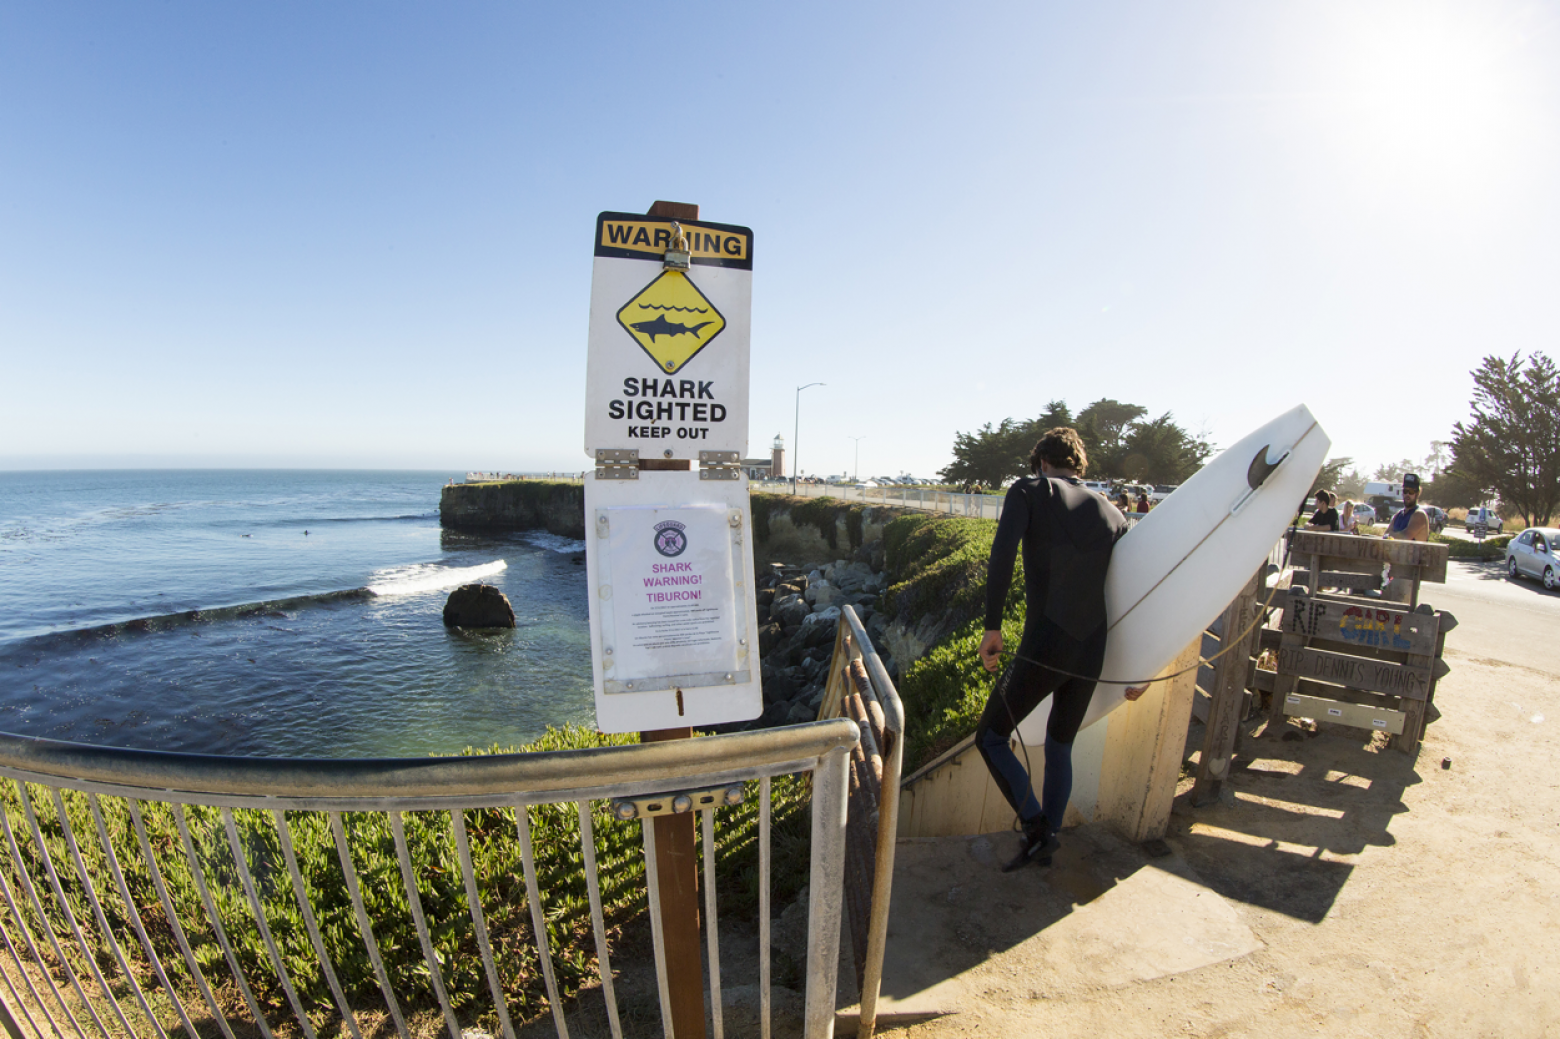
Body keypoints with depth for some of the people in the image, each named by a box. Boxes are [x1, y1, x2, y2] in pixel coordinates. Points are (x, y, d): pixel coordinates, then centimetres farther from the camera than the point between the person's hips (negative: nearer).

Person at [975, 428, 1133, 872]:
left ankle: (1037, 829, 9)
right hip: (1092, 653, 6)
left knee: (990, 737, 13)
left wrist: (993, 626, -20)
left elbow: (1002, 554, -19)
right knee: (1060, 748, 24)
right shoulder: (1111, 513, 13)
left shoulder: (1028, 491, -1)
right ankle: (1046, 843, 36)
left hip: (1043, 649, -6)